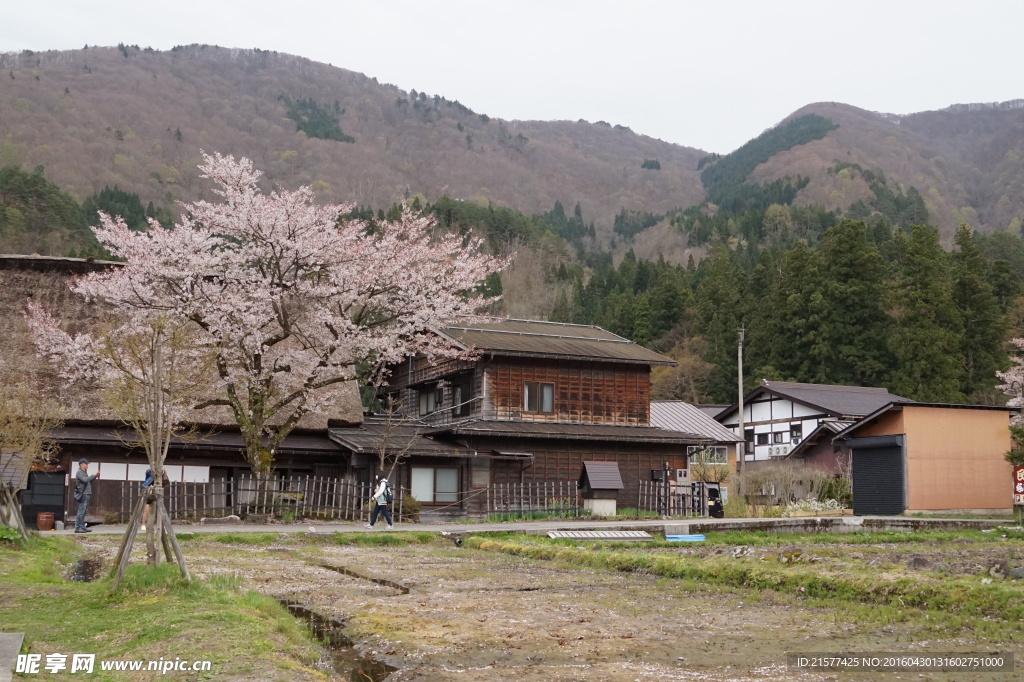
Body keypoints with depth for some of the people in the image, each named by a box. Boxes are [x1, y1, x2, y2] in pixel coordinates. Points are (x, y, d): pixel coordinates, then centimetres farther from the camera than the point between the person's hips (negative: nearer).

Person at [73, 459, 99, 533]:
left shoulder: (84, 472, 20)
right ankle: (77, 528, -10)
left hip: (86, 494, 10)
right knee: (81, 512, -10)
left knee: (84, 512, 11)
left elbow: (89, 481, 25)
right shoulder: (79, 473, -9)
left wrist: (95, 476, 12)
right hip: (83, 494, -10)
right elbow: (85, 480, -24)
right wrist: (93, 475, -16)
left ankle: (82, 527, 15)